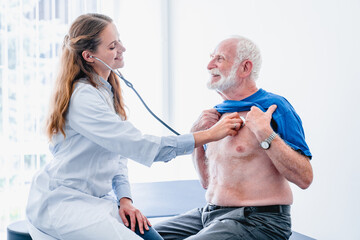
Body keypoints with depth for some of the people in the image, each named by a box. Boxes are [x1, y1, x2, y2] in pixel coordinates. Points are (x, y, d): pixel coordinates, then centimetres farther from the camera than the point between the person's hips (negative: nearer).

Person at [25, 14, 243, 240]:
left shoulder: (107, 90, 9)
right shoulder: (83, 97, -21)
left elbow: (119, 150, 14)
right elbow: (139, 145, -27)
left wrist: (124, 199, 0)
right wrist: (209, 135, -23)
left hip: (95, 199, 8)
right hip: (61, 202, -8)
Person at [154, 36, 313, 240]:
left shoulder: (273, 107, -9)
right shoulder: (218, 112, 13)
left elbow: (305, 178, -16)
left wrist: (265, 134, -22)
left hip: (256, 221, -7)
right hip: (210, 214, 8)